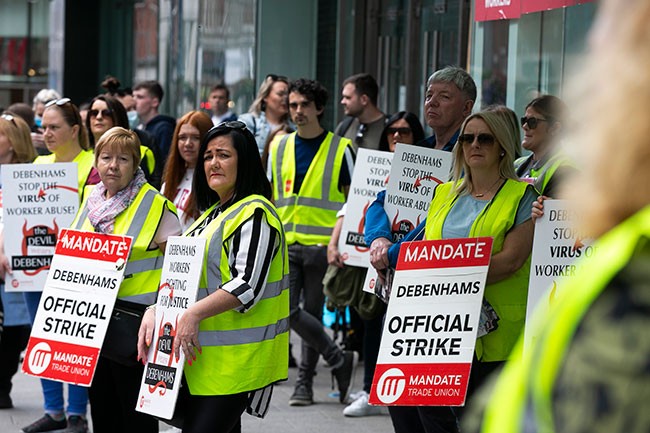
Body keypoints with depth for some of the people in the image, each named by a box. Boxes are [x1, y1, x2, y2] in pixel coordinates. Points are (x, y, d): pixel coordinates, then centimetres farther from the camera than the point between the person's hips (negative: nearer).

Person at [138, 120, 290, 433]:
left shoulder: (255, 214, -9)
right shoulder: (212, 214, 20)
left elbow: (249, 285, -20)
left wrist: (195, 314, -25)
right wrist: (154, 312, 3)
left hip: (235, 357, -9)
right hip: (202, 354, 9)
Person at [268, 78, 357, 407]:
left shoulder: (340, 149, 0)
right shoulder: (279, 147, 11)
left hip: (320, 244, -3)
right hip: (285, 243, 3)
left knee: (313, 313, 3)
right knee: (287, 310, -10)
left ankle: (304, 383, 14)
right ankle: (340, 360, 3)